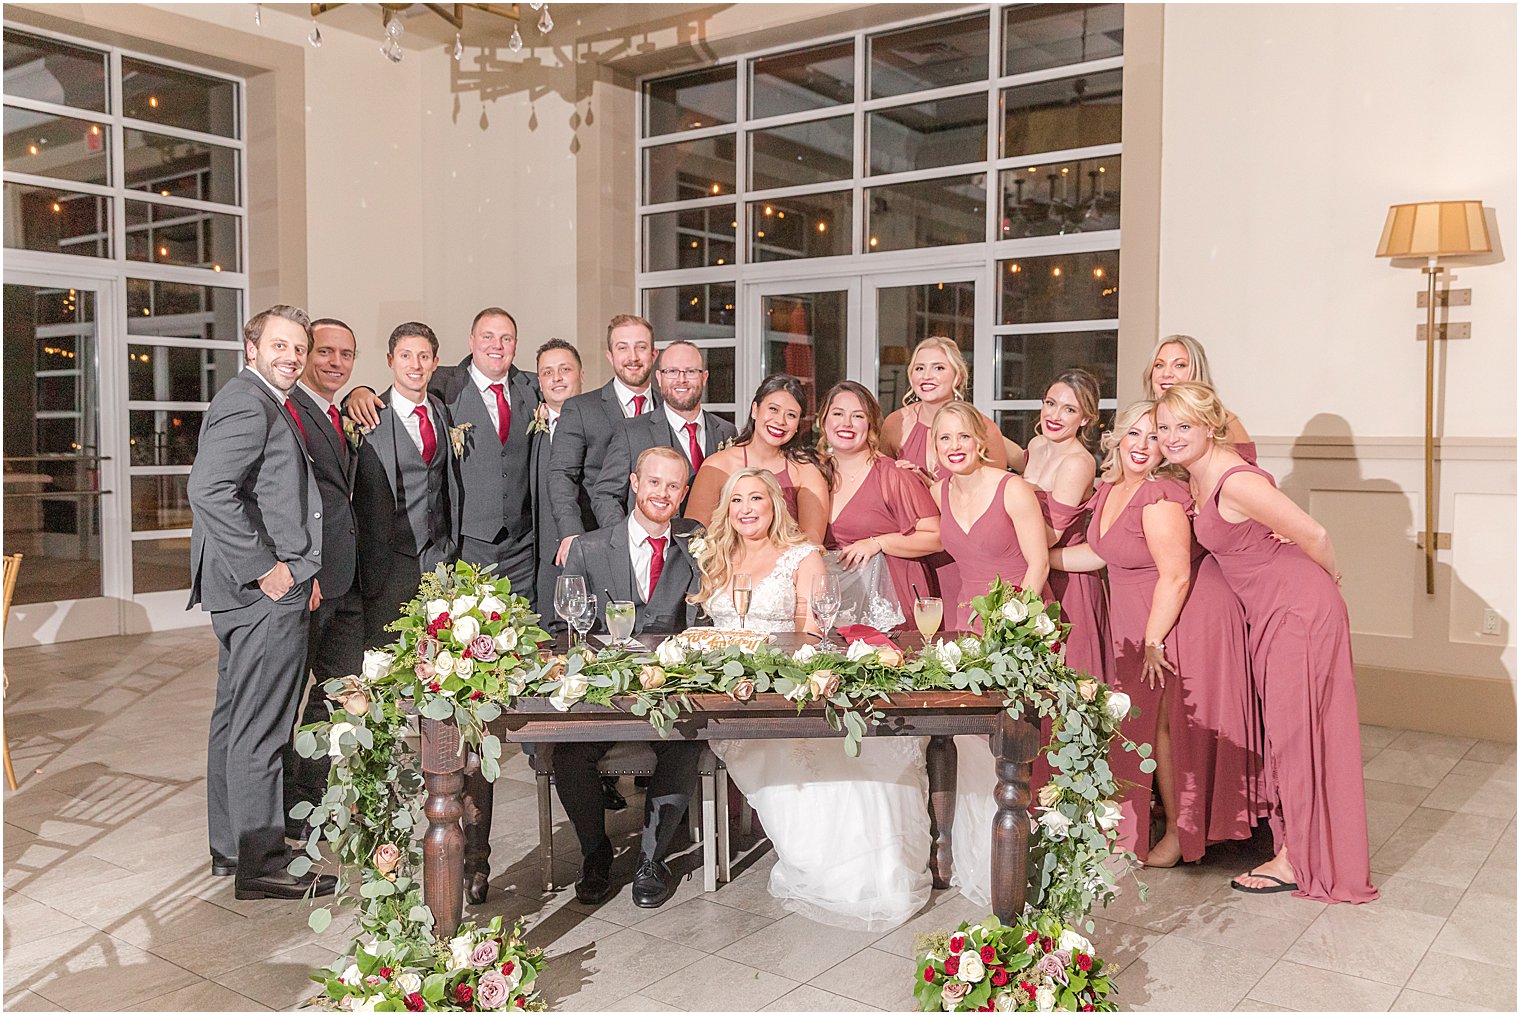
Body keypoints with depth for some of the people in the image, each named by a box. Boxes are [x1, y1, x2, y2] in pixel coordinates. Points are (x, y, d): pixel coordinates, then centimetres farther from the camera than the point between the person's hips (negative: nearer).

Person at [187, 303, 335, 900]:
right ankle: (262, 864, 5)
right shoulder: (248, 404, -13)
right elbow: (208, 489, -26)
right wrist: (265, 567, -22)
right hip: (267, 591, -11)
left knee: (234, 719, 17)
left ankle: (230, 846, 30)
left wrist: (297, 566, 14)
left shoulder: (267, 403, 20)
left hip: (257, 589, 11)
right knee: (260, 729, -4)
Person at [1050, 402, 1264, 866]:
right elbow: (1100, 553, 17)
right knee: (1144, 722, 13)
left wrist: (1153, 642, -17)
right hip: (1139, 622, 8)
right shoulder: (1109, 491, 6)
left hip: (1184, 620, -8)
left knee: (1169, 724, 1)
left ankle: (1180, 835, 16)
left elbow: (1176, 576, -22)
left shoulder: (1160, 497, -22)